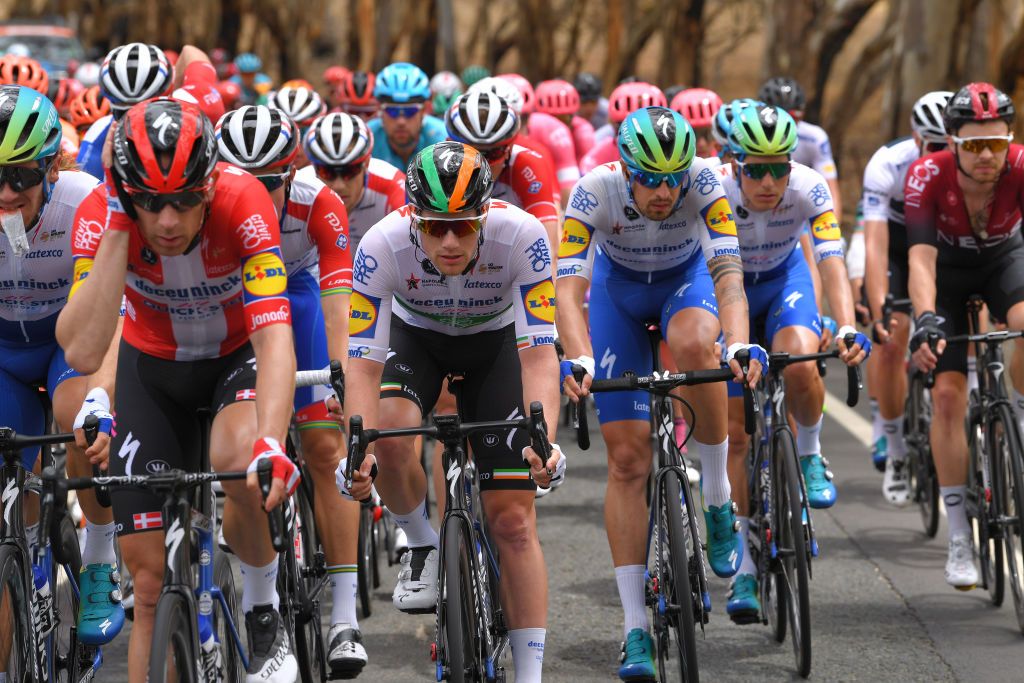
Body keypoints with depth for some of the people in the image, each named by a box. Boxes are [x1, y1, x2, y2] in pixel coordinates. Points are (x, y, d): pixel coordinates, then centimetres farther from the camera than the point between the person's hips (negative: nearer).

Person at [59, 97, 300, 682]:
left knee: (238, 458, -35)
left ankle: (264, 612, -10)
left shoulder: (243, 202, -32)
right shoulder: (101, 215, -28)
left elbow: (274, 337, -40)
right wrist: (118, 227, -42)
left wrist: (270, 445, -56)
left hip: (238, 353, -2)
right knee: (151, 579, -4)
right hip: (154, 365, 2)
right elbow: (83, 353, -38)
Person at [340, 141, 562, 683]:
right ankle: (422, 547, -1)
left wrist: (544, 440, -51)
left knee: (512, 518, -9)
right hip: (415, 335, 1)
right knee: (391, 437, -32)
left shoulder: (521, 236, -35)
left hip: (494, 341, 0)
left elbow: (539, 352, -35)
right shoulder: (383, 245, -34)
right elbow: (362, 362, -32)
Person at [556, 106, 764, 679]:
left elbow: (729, 275, -39)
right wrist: (579, 359, -54)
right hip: (618, 288, 0)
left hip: (686, 277, 0)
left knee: (695, 344, -39)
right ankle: (636, 629, -4)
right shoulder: (595, 192, -31)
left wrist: (740, 344, -57)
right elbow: (569, 290, -36)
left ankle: (719, 504, -18)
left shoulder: (704, 184, -31)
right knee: (628, 460, -8)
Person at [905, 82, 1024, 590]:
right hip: (948, 268, 0)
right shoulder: (927, 177, -31)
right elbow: (920, 259, -38)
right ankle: (959, 538, -4)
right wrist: (926, 320, -55)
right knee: (948, 392, -12)